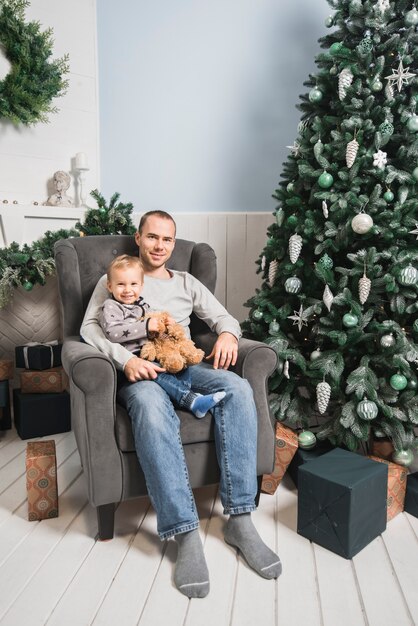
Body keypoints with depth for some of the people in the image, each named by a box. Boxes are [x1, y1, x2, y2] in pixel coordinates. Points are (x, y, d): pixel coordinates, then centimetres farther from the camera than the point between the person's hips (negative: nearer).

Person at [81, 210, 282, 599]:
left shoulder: (186, 282, 26)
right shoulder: (113, 279, 17)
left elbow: (223, 316, 20)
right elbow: (89, 327, 3)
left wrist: (227, 334, -7)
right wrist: (125, 358, -16)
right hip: (140, 370, -3)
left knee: (237, 387, -29)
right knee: (151, 406, -40)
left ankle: (240, 520, -26)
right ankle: (185, 534, -35)